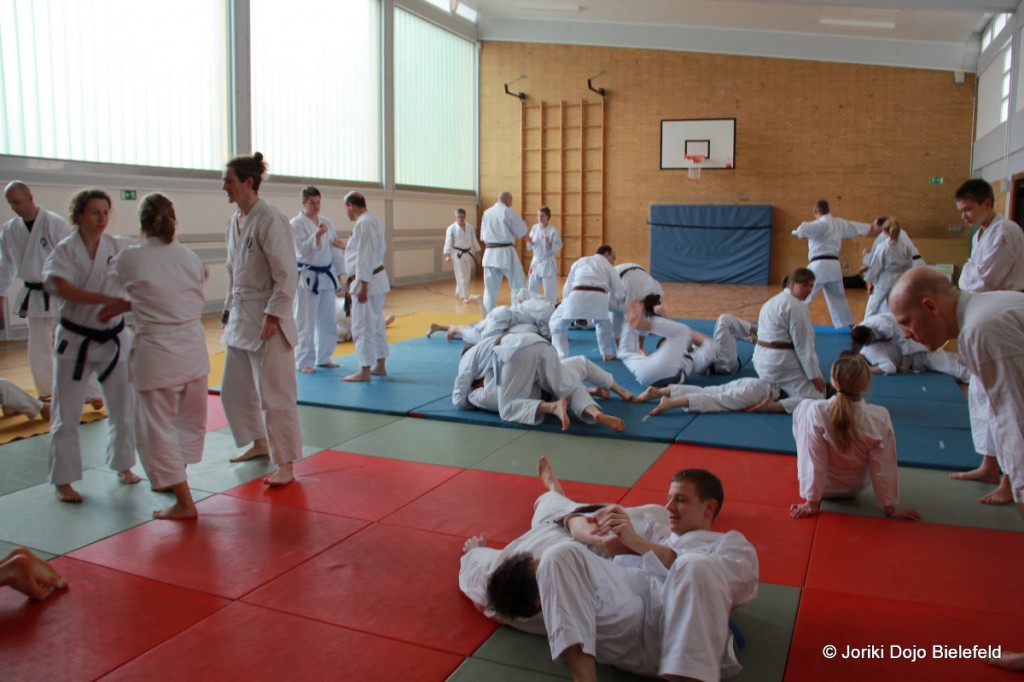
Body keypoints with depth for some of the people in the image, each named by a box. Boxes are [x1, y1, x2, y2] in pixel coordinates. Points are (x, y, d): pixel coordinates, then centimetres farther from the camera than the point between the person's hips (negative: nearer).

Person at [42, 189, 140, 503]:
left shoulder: (120, 247, -4)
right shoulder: (65, 250, -11)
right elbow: (63, 288, -26)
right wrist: (108, 300, -38)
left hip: (114, 338, 3)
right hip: (75, 341, -2)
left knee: (124, 406, 12)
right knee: (66, 413, 4)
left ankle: (122, 465, 33)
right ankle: (63, 480, 18)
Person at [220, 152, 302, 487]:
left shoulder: (270, 220, -16)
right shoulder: (235, 220, 10)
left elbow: (286, 274, -18)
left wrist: (273, 317, -20)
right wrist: (230, 309, 17)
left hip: (267, 317, -9)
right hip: (241, 315, 9)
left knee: (275, 393, -3)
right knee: (234, 389, 18)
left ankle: (286, 464, 8)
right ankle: (259, 443, 38)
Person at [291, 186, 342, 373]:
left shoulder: (326, 222, 10)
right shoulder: (296, 224, -9)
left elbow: (334, 248, 16)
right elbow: (303, 250, -20)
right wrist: (318, 235, -32)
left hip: (326, 276, 7)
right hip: (307, 277, -7)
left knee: (328, 321, 12)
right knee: (306, 323, -2)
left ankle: (323, 358, 25)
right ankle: (303, 362, 8)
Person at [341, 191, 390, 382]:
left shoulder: (363, 223, -18)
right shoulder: (372, 220, 13)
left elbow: (366, 255, -23)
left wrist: (363, 285, -23)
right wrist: (349, 247, 22)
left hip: (368, 281, -10)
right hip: (376, 278, 10)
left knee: (362, 326, -5)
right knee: (376, 324, 16)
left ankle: (365, 371, 0)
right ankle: (380, 366, 24)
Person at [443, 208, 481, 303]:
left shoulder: (470, 227, 5)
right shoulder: (451, 228, -9)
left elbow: (474, 240, 11)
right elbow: (448, 242, -14)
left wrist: (477, 253, 9)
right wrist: (447, 255, -24)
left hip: (468, 254, 5)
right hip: (458, 254, -5)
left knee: (467, 276, 13)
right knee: (461, 276, -7)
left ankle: (459, 293, 32)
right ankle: (465, 296, -3)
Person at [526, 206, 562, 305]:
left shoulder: (553, 230, -11)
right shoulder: (535, 228, 2)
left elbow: (558, 248, -13)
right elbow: (530, 248, 6)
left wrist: (548, 242, -29)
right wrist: (529, 241, -15)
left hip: (548, 263, -5)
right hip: (536, 262, 5)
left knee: (550, 293, -1)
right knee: (531, 290, 12)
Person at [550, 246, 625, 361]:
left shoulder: (580, 261, 33)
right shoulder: (609, 267, 29)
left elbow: (567, 288, 30)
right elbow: (619, 295, 24)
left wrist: (567, 303, 43)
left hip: (577, 296, 0)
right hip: (598, 297, 1)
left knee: (557, 324, 21)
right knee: (603, 323, 34)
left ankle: (562, 356, 9)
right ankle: (607, 354, 35)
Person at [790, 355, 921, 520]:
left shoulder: (816, 412, -34)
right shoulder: (880, 418, -27)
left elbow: (815, 463, -26)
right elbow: (884, 469, -18)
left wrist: (812, 503, -14)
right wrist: (891, 508, -4)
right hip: (856, 487, 2)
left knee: (804, 406, 9)